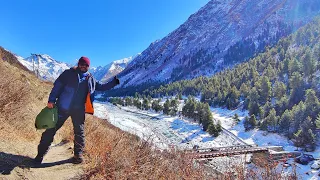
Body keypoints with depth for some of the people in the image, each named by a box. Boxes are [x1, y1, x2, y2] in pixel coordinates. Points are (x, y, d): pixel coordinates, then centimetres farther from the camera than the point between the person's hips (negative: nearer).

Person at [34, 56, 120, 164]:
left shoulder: (91, 79, 14)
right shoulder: (69, 74, 2)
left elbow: (102, 87, 24)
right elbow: (57, 86, -3)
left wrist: (115, 82, 15)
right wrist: (51, 100, -13)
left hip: (79, 110, 3)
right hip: (63, 107, -3)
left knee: (79, 131, 7)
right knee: (51, 129, 2)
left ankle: (78, 155, 22)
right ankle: (40, 154, 16)